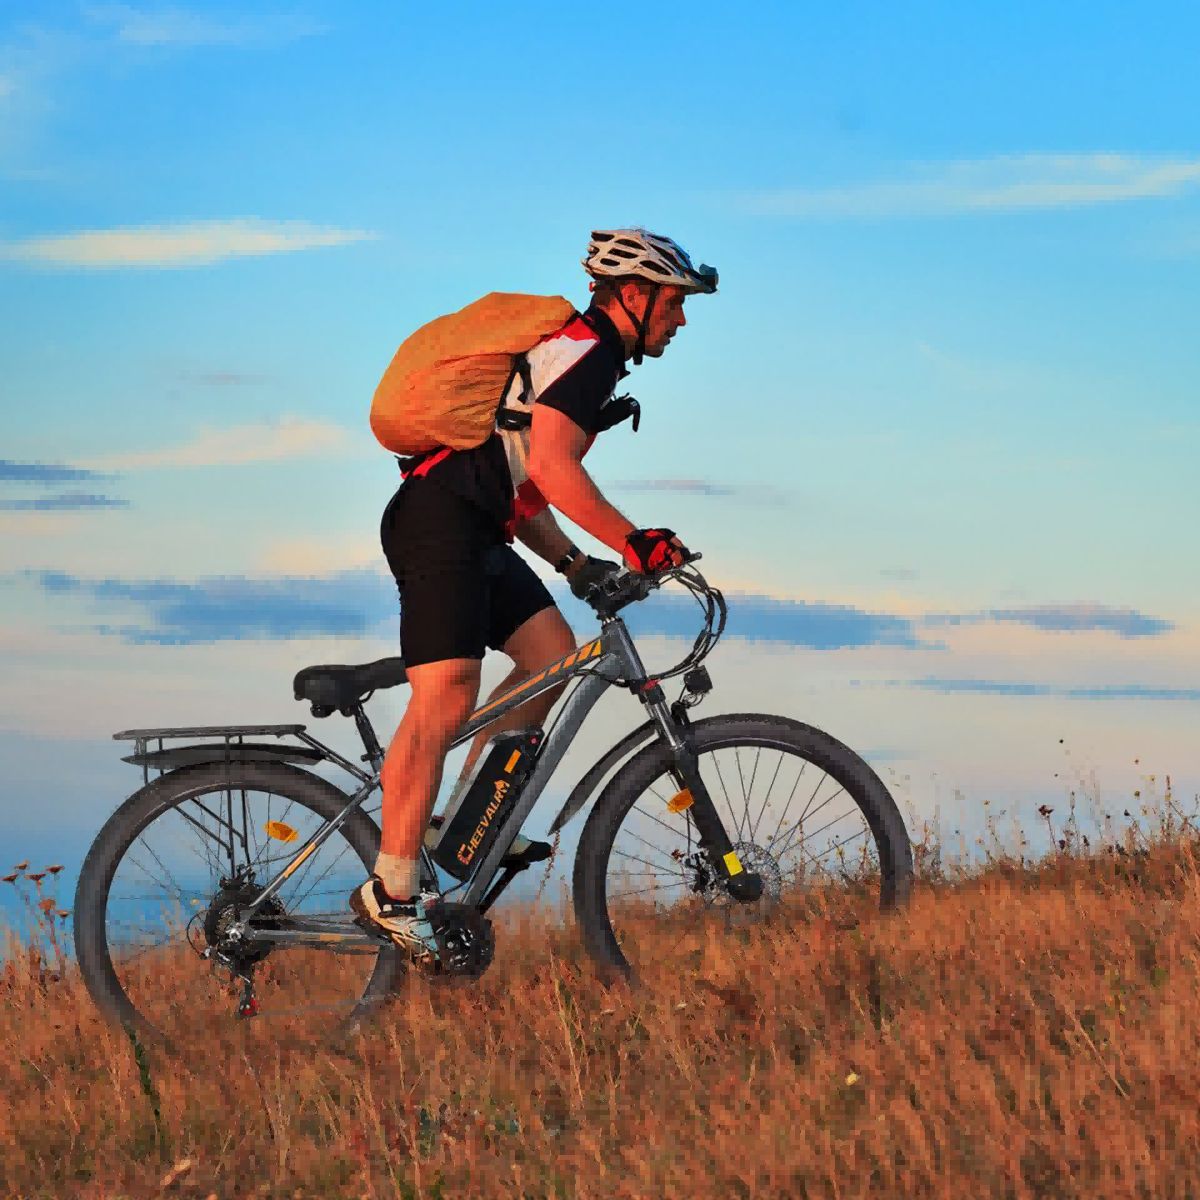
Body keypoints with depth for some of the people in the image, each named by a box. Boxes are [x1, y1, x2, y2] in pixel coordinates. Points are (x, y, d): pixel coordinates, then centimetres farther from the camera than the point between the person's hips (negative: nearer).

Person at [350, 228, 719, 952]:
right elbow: (551, 464, -22)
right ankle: (392, 893, -19)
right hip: (441, 521, -11)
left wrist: (574, 564, 19)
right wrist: (631, 540, -24)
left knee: (553, 654, 5)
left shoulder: (583, 354, 25)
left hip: (476, 534, 11)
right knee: (446, 700, -17)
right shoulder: (586, 349, -8)